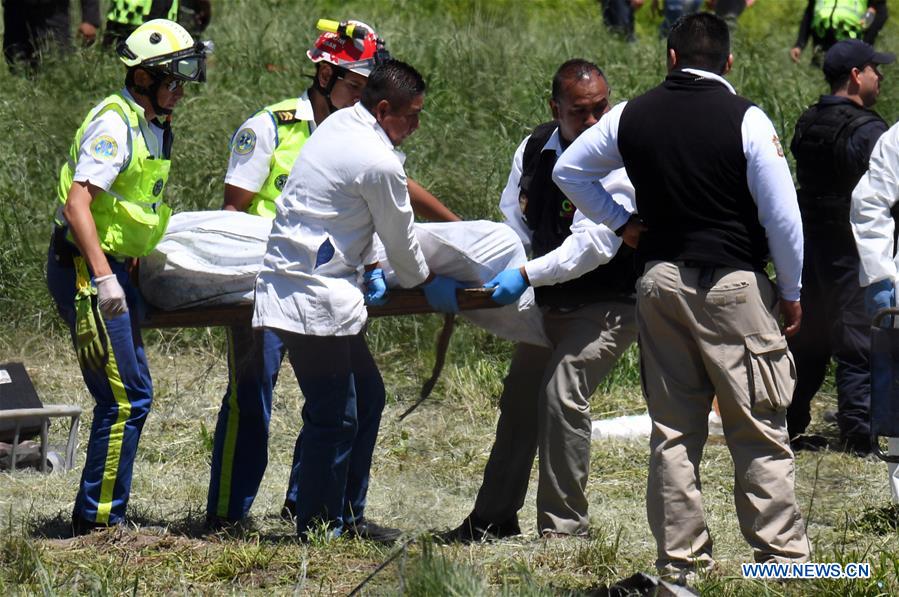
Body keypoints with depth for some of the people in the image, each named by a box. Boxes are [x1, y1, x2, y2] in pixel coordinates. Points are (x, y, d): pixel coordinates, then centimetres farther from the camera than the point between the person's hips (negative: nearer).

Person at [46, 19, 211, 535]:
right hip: (87, 270, -10)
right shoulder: (114, 124, -16)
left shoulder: (155, 126, 13)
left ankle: (101, 516, 20)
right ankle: (99, 517, -6)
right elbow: (77, 204, -25)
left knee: (128, 396, 13)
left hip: (115, 268, 10)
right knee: (128, 397, -11)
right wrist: (103, 277, -31)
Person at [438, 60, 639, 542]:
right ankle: (495, 516, 27)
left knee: (562, 391, -21)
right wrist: (487, 271, -12)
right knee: (519, 395, 13)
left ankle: (564, 525, -12)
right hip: (554, 301, 8)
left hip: (610, 302, -8)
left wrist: (527, 276, -32)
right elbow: (514, 226, 5)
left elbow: (594, 244, -28)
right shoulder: (535, 150, 0)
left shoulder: (617, 162, -22)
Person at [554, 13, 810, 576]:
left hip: (660, 281, 4)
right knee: (760, 433, -1)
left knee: (673, 429, 9)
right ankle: (782, 556, -2)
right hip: (733, 285, -4)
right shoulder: (746, 119, -9)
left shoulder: (631, 117, 4)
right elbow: (783, 216, -8)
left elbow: (568, 171, 16)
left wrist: (620, 223, 17)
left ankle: (681, 559, 10)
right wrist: (791, 292, 3)